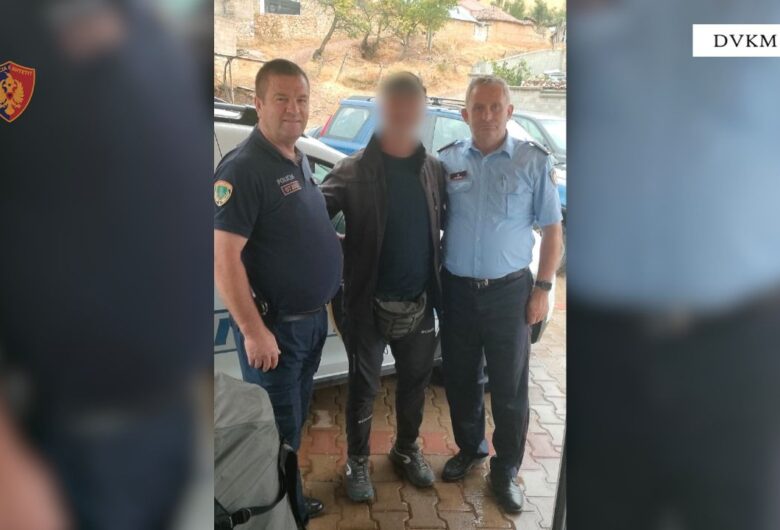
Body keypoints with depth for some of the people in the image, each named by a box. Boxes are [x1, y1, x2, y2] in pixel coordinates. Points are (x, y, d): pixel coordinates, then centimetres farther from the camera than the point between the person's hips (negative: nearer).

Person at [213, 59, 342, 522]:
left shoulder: (300, 160, 7)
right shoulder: (243, 168, -20)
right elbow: (224, 257, -24)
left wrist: (332, 242, 8)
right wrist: (254, 330, -25)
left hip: (313, 318, 9)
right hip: (275, 326, -9)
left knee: (296, 420, 22)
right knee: (278, 431, 6)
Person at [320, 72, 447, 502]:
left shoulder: (435, 170, 2)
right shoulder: (352, 172, -11)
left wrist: (439, 280, 2)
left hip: (419, 303, 4)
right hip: (369, 304, -3)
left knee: (415, 382, 18)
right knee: (364, 388, 12)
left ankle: (406, 449, 41)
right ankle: (357, 460, 33)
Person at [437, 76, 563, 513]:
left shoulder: (535, 161, -5)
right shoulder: (447, 160, 1)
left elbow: (552, 230, -1)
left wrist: (543, 288, -6)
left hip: (509, 291, -2)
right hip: (457, 289, 3)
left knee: (510, 387, 7)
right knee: (460, 379, 16)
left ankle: (506, 471, 25)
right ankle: (470, 449, 39)